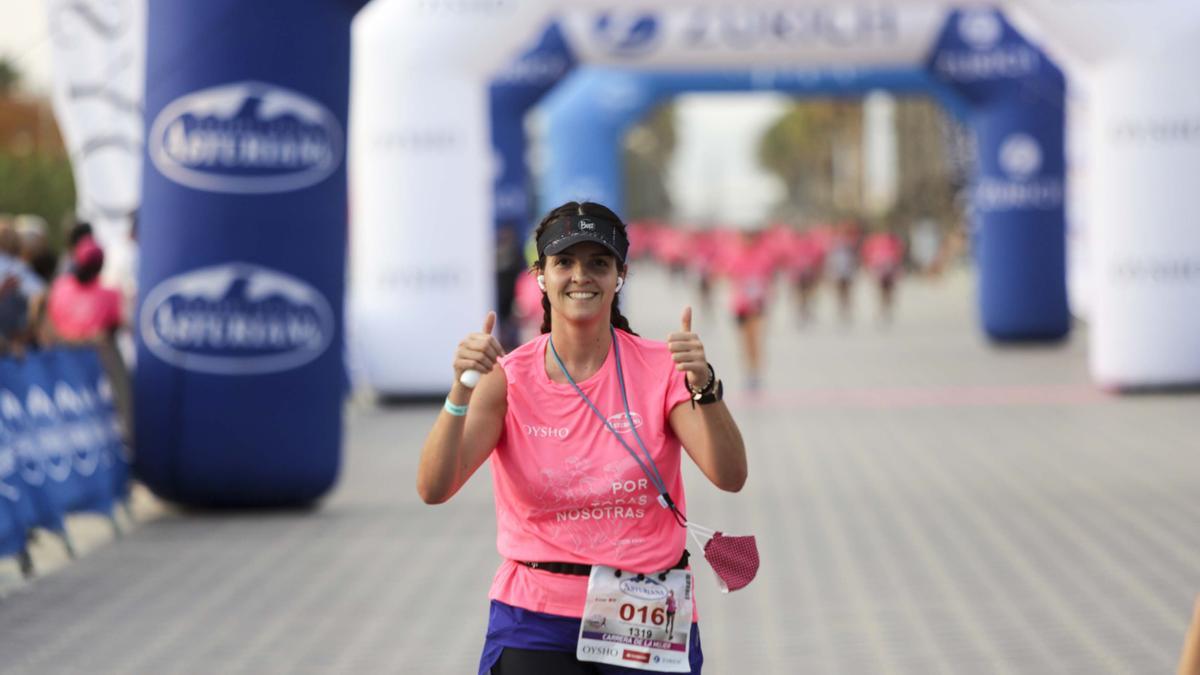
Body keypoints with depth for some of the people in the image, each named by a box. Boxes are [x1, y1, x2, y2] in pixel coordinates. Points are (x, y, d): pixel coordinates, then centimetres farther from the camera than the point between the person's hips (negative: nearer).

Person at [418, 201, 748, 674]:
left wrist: (703, 387, -30)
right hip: (536, 619, -1)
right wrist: (461, 391, -30)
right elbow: (433, 489, -15)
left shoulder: (660, 368, -2)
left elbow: (729, 477, -14)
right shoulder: (508, 378, -3)